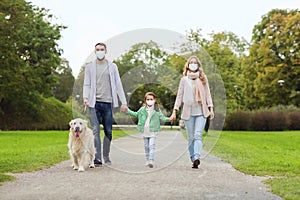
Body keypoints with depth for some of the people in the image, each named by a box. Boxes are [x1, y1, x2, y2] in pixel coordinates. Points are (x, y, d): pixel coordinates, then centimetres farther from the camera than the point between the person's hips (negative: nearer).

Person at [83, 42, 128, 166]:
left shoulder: (112, 66, 11)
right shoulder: (89, 67, 10)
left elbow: (118, 85, 9)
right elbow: (86, 84, 6)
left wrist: (123, 102, 2)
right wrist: (85, 97, -13)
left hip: (108, 103, 1)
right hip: (94, 103, -1)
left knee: (108, 132, 5)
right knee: (95, 131, -8)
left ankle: (106, 156, 20)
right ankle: (97, 159, -9)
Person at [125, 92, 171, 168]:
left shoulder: (157, 110, 0)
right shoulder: (142, 109, 6)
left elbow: (162, 117, 0)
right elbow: (136, 114, 16)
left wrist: (168, 119, -17)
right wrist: (128, 110, 10)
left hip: (152, 131, -3)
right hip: (145, 131, 3)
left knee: (151, 146, -13)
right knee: (146, 147, 10)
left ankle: (151, 161, -17)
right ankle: (148, 160, 20)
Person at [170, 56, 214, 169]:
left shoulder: (203, 78, 11)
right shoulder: (184, 80, 10)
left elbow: (207, 94, 12)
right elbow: (179, 96, 11)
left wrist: (211, 109, 3)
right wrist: (175, 111, 3)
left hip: (201, 111, -1)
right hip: (188, 112, 1)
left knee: (198, 135, -16)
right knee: (191, 137, 2)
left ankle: (197, 158, -27)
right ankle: (193, 159, 10)